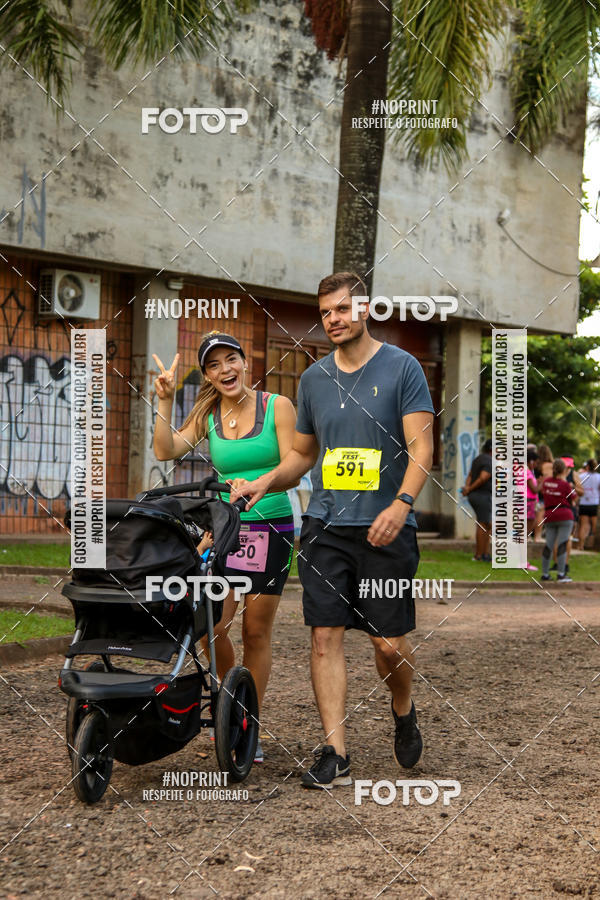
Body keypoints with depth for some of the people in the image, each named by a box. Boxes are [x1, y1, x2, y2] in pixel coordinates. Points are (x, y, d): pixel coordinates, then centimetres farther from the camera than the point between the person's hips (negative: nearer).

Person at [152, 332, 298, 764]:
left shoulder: (278, 406, -2)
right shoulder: (208, 415, 8)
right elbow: (166, 451, -5)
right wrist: (165, 401, -11)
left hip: (271, 528, -3)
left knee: (256, 630, 1)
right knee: (211, 624, -9)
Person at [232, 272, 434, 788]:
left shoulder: (401, 368, 0)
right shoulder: (314, 378, 14)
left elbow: (420, 446, -6)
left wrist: (401, 503, -21)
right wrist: (263, 483, 4)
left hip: (385, 527, -4)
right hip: (325, 525, 4)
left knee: (390, 642, -1)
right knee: (326, 636, -4)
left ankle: (403, 711, 30)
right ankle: (336, 755, 0)